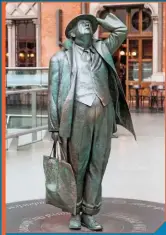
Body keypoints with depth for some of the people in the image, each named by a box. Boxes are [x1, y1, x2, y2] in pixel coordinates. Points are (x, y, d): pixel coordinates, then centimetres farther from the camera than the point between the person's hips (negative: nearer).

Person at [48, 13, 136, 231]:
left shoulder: (101, 49, 18)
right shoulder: (61, 57, 7)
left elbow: (121, 30, 16)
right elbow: (54, 92, 4)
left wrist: (97, 19, 22)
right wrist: (54, 126, -1)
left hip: (104, 113, 4)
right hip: (78, 113, -3)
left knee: (97, 166, 5)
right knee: (77, 166, 2)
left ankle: (89, 213, 14)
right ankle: (75, 213, 16)